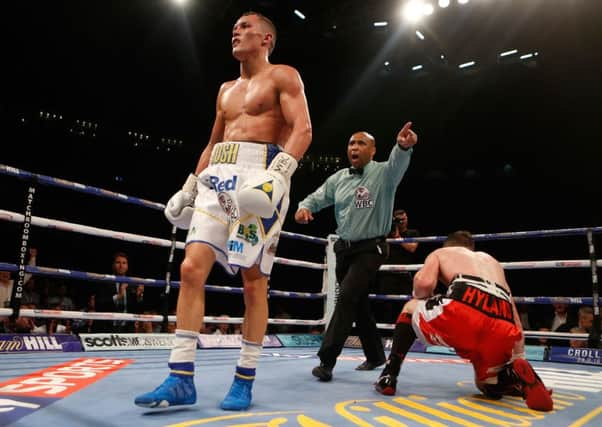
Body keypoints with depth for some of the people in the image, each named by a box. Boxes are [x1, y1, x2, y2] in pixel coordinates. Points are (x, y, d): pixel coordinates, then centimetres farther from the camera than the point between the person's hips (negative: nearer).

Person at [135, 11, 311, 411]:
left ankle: (245, 381, 6)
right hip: (217, 176, 7)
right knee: (191, 269, -7)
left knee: (254, 279, -5)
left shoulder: (283, 76, 6)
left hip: (258, 175, -6)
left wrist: (279, 172, -26)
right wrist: (190, 186, 22)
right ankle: (181, 379, -3)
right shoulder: (226, 89, 27)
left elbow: (303, 129, -10)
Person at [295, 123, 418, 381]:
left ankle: (326, 360, -11)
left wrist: (403, 146, -55)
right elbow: (317, 197, 9)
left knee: (347, 297, -18)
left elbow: (397, 165, -31)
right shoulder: (339, 178, 7)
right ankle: (375, 355, 31)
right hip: (344, 248, 6)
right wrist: (304, 207, -16)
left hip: (370, 249, -6)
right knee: (358, 303, 14)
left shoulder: (383, 173, -9)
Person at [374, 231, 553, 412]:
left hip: (463, 311, -4)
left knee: (410, 308, 29)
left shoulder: (439, 253, 28)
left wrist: (418, 297, 27)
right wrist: (519, 356, 39)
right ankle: (518, 375, -3)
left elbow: (424, 283, 4)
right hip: (501, 329, 4)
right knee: (488, 386, 30)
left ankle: (389, 376, 18)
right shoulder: (492, 261, 39)